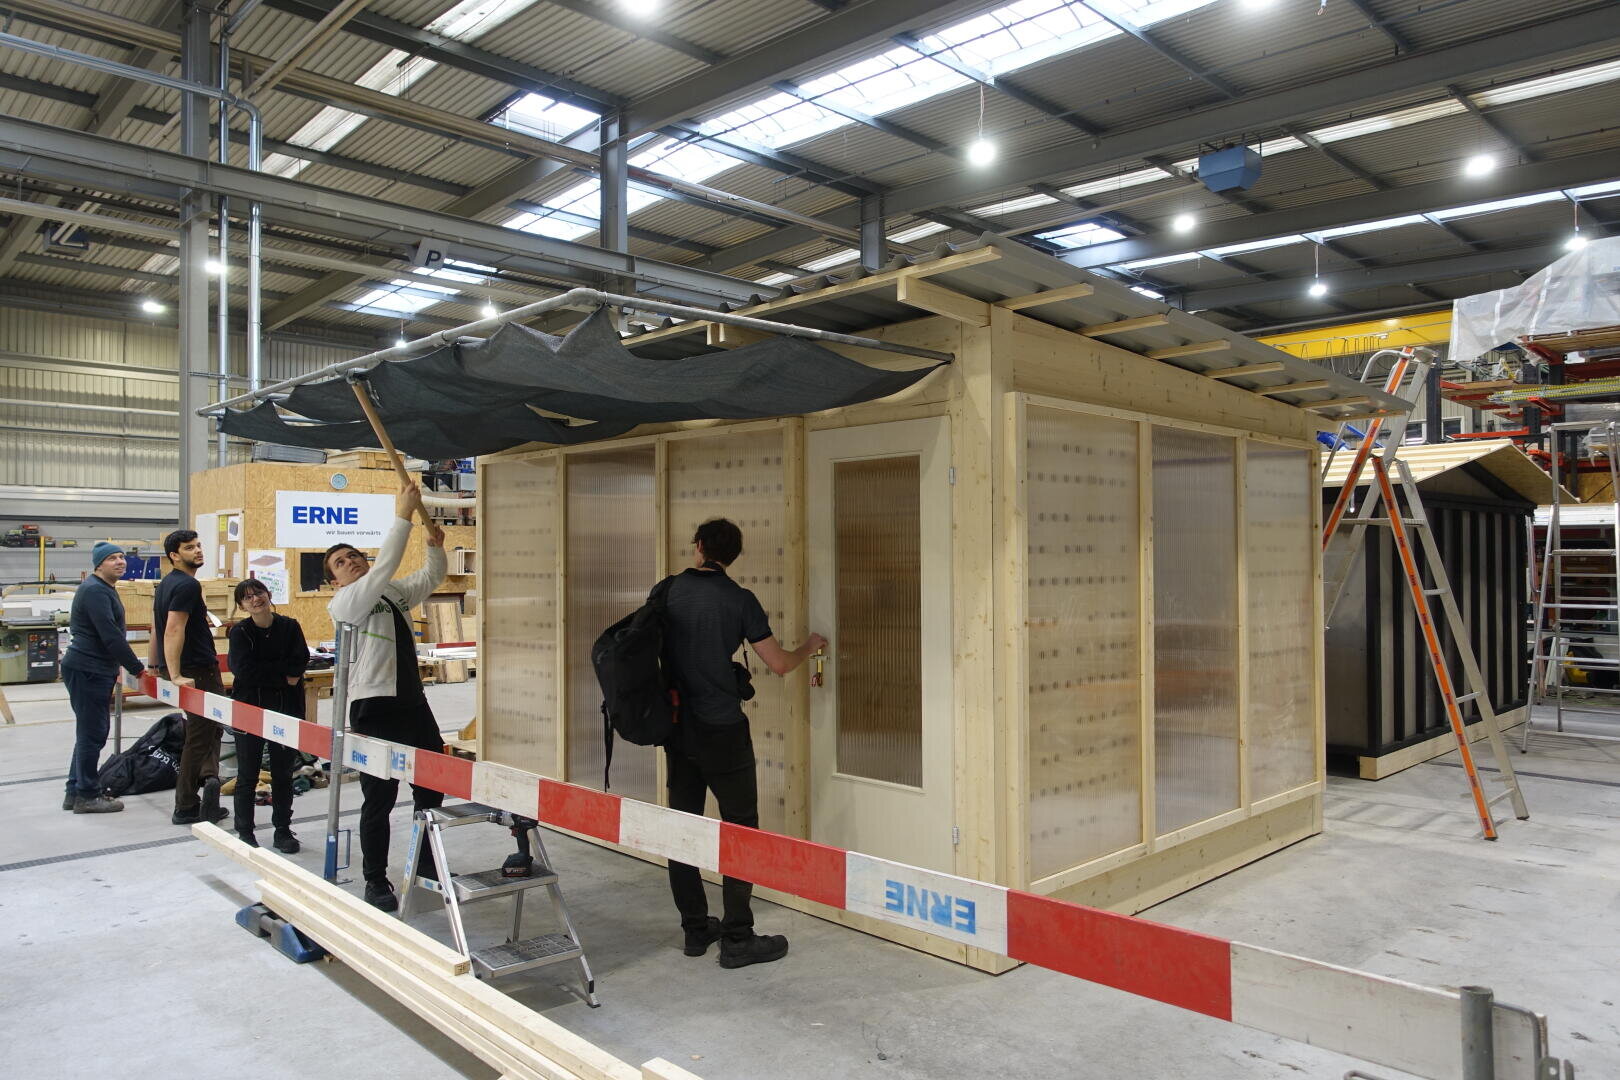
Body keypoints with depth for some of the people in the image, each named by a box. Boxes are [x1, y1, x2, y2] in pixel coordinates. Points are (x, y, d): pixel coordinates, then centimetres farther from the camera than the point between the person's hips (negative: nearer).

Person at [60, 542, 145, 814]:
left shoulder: (105, 589, 16)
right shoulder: (95, 590, -17)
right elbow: (111, 635, -22)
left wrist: (114, 668, 23)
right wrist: (137, 669, -19)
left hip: (94, 670, 11)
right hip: (87, 671, -11)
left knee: (89, 732, 16)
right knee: (92, 733, -3)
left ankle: (76, 792, 25)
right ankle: (86, 796, 6)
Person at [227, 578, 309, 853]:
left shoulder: (290, 627, -1)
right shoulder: (240, 632, -4)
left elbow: (300, 662, -11)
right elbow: (244, 670, -17)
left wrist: (264, 672, -20)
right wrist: (282, 673, -15)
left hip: (286, 708, 1)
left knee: (283, 773, 10)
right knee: (248, 775, 8)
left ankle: (283, 830, 22)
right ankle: (244, 832, 21)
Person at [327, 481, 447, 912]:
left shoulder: (394, 594, 15)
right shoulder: (345, 601, -8)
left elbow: (430, 578, 21)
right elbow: (384, 567, -21)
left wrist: (436, 547, 0)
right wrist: (402, 516, -23)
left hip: (413, 702, 7)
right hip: (374, 708, -7)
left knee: (432, 786, 13)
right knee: (380, 798, 0)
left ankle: (427, 865, 29)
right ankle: (376, 882, 15)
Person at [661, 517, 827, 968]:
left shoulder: (668, 591, 2)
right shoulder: (738, 599, -8)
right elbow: (779, 663, -5)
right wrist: (811, 646, 14)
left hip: (677, 727, 5)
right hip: (722, 731, -5)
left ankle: (695, 929, 22)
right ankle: (737, 940, 6)